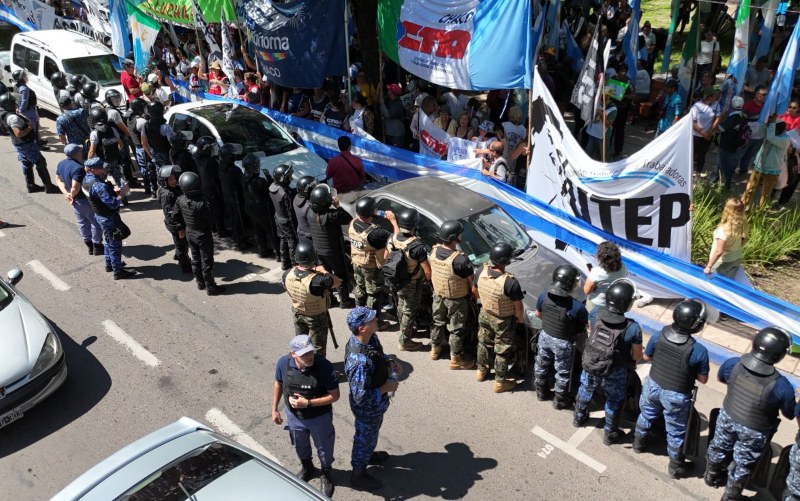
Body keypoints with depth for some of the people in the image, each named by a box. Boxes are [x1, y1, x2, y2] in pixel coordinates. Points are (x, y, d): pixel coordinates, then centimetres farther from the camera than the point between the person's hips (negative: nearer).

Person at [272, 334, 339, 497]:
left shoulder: (325, 366, -32)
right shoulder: (283, 363, -23)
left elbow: (334, 396, -24)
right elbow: (278, 384, -2)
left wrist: (308, 403, -30)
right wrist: (274, 409, 3)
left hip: (320, 418, -3)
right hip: (294, 416, 3)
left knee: (324, 448, 22)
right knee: (300, 446, 29)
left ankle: (326, 475, 51)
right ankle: (307, 468, 60)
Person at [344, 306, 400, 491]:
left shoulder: (370, 338, -15)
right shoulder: (360, 361, -43)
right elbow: (361, 397, -35)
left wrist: (390, 363, -10)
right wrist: (386, 388, -24)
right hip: (367, 408, -8)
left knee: (370, 434, 34)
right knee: (365, 437, 18)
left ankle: (368, 455, 62)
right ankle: (358, 475, 44)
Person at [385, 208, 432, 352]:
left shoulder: (392, 239, -12)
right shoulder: (417, 245, -32)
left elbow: (385, 258, 4)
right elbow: (427, 271, -27)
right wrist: (429, 280, -5)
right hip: (412, 284, -6)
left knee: (401, 306, 28)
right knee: (409, 312, 11)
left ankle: (404, 329, 51)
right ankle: (404, 341, 25)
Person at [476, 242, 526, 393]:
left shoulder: (482, 272, -18)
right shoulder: (511, 282, -35)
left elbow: (476, 292, 3)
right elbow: (518, 308, -22)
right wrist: (520, 319, 0)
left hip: (485, 315, 5)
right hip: (503, 321, -5)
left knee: (484, 343, 27)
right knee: (502, 351, 15)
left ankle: (481, 370, 48)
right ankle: (500, 382, 31)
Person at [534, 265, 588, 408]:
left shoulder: (543, 296, -19)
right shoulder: (576, 307, -32)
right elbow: (589, 324, -15)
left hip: (545, 337, 4)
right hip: (563, 343, -4)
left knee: (542, 365, 27)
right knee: (563, 372, 20)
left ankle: (541, 392, 49)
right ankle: (560, 400, 39)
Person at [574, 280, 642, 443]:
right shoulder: (633, 327, -29)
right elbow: (637, 356, -13)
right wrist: (629, 361, 9)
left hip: (590, 364, 3)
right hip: (615, 372, -3)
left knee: (586, 390, 30)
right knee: (614, 400, 22)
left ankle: (579, 417, 53)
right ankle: (609, 434, 40)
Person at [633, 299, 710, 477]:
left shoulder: (658, 336, -20)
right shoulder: (699, 351, -29)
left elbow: (646, 357, -2)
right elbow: (703, 379, -14)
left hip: (653, 386, 4)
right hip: (676, 396, -4)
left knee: (646, 415, 31)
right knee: (676, 432, 19)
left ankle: (638, 442, 56)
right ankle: (675, 467, 40)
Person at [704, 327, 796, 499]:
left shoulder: (732, 363, -24)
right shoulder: (782, 385, -34)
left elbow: (720, 378, 0)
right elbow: (790, 415, -14)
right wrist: (792, 399, 4)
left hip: (727, 417, 4)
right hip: (753, 431, -4)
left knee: (719, 448, 30)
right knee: (743, 464, 22)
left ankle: (712, 476, 57)